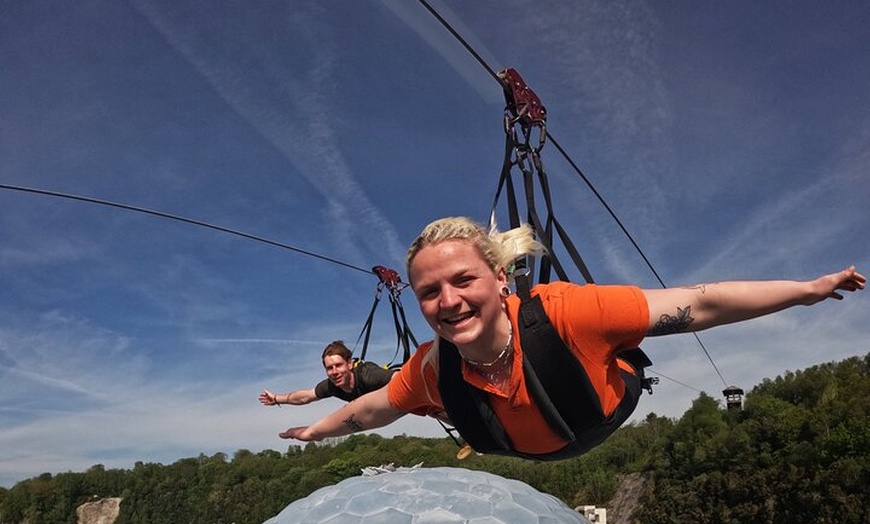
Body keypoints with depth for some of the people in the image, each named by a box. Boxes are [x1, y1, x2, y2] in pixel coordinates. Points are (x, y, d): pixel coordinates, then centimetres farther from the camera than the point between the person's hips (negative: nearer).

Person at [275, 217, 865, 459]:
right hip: (529, 457, 3)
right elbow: (373, 408, -11)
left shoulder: (562, 313, -44)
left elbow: (697, 305, -36)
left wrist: (808, 289, -31)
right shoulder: (431, 372, -33)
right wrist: (316, 430, 5)